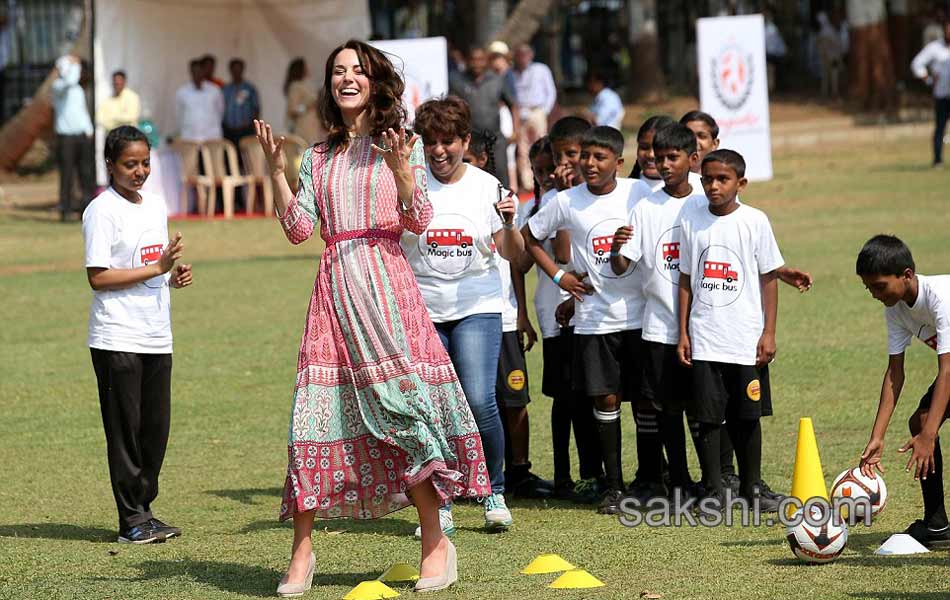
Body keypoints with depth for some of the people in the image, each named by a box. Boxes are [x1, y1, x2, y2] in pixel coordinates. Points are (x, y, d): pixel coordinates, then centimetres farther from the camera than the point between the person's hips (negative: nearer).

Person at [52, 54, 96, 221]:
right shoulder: (58, 85, -4)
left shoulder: (78, 89, 19)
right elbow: (70, 81, -26)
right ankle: (65, 209, -1)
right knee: (67, 173, -5)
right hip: (65, 136, -7)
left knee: (87, 173, 3)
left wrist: (89, 131, 14)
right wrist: (75, 64, -12)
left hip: (82, 134, 7)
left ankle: (87, 207, 7)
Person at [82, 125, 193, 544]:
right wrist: (156, 269, -18)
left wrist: (174, 277, 3)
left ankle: (144, 509, 18)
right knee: (125, 428, -3)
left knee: (156, 427, 8)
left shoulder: (156, 206, 13)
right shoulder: (102, 211, -10)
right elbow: (98, 277, -16)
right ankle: (131, 520, 1)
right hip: (117, 339, -7)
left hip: (156, 336, 7)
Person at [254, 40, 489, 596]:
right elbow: (299, 229, 10)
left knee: (401, 404, -10)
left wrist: (400, 170, -17)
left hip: (386, 284, -3)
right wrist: (277, 172, 1)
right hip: (334, 285, 3)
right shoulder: (318, 157, 16)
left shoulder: (402, 145, 6)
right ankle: (302, 551, 2)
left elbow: (420, 221, -2)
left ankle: (436, 540, 0)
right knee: (317, 410, -3)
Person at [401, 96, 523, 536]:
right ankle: (441, 504, 11)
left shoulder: (485, 186, 2)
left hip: (476, 306, -1)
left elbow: (512, 255, 3)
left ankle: (494, 492, 4)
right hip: (422, 311, 1)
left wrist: (508, 225, -17)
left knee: (479, 401, -15)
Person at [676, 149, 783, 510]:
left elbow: (769, 278, 1)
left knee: (747, 417, 5)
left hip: (746, 339, -1)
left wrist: (769, 333, -4)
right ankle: (713, 491, 7)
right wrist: (683, 333, 6)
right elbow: (686, 280, 9)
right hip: (704, 339, 1)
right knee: (707, 416, -1)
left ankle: (751, 488, 17)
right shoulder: (691, 220, 4)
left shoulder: (755, 221, -2)